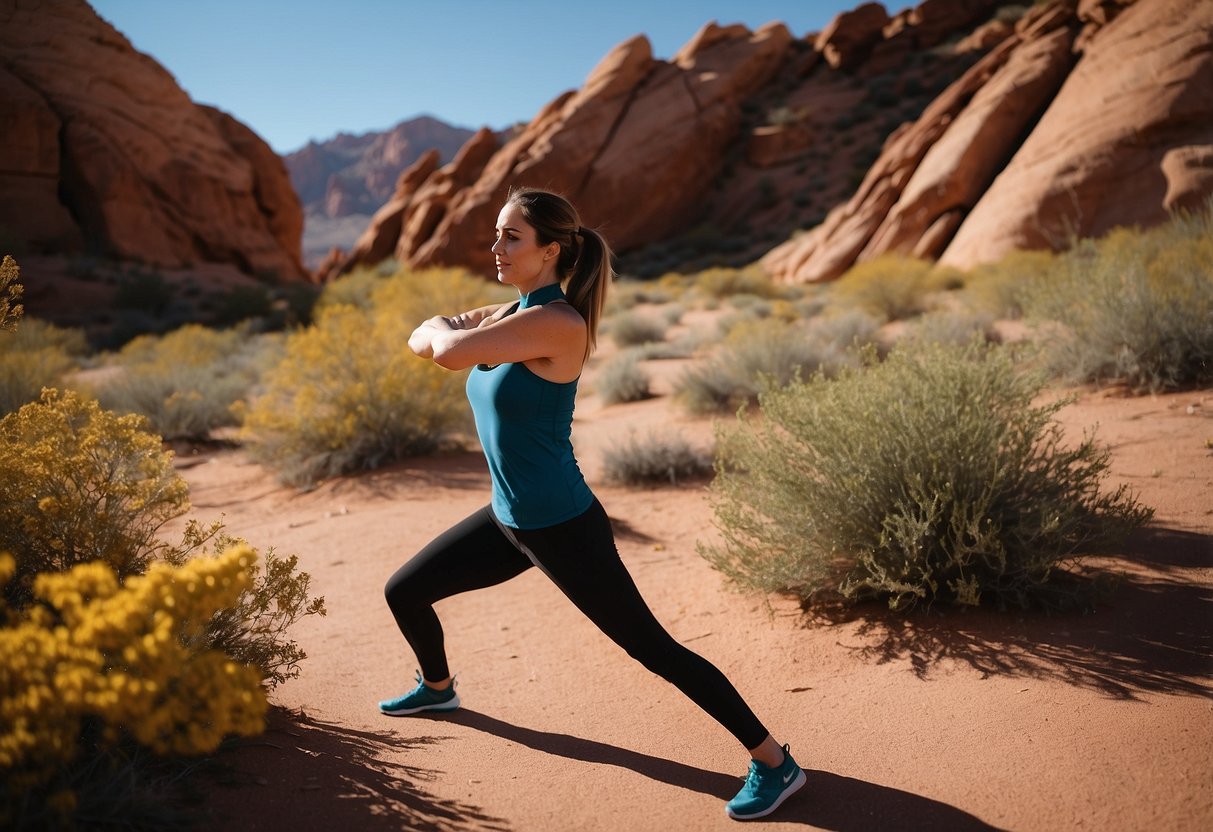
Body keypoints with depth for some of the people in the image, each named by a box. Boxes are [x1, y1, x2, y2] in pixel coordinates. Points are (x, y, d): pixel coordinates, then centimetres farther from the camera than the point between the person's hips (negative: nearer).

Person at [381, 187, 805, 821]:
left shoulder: (558, 322, -23)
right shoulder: (516, 313, 6)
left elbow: (450, 354, -29)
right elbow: (425, 339, 7)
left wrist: (447, 333, -6)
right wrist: (452, 328, -13)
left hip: (565, 529, -9)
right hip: (510, 521, 9)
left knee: (655, 651, -2)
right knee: (402, 592, 18)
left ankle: (774, 763, 12)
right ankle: (437, 687, 47)